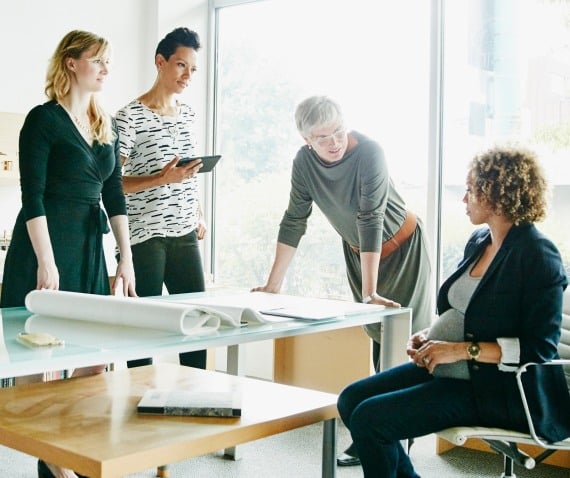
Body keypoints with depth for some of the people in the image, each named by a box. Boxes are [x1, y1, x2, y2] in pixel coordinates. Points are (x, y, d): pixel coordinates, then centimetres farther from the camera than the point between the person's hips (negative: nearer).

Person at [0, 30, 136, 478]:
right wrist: (47, 262, -19)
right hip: (48, 245, -7)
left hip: (90, 248, 7)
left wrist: (126, 259, 7)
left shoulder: (106, 124, 12)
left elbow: (114, 194, 11)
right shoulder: (44, 119, -8)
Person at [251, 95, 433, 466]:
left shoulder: (369, 153, -29)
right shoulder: (305, 162, -14)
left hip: (402, 247, -4)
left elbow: (371, 220, -33)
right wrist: (273, 284, -11)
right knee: (380, 339, 9)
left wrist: (370, 291, -34)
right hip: (358, 252, 5)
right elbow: (294, 221, -9)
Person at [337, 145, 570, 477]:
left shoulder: (538, 256, -16)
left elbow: (540, 346, -20)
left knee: (370, 418, -19)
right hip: (444, 368, 9)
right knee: (352, 400, 1)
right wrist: (430, 335, 1)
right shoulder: (479, 240, 10)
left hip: (493, 388, -9)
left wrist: (463, 349, -24)